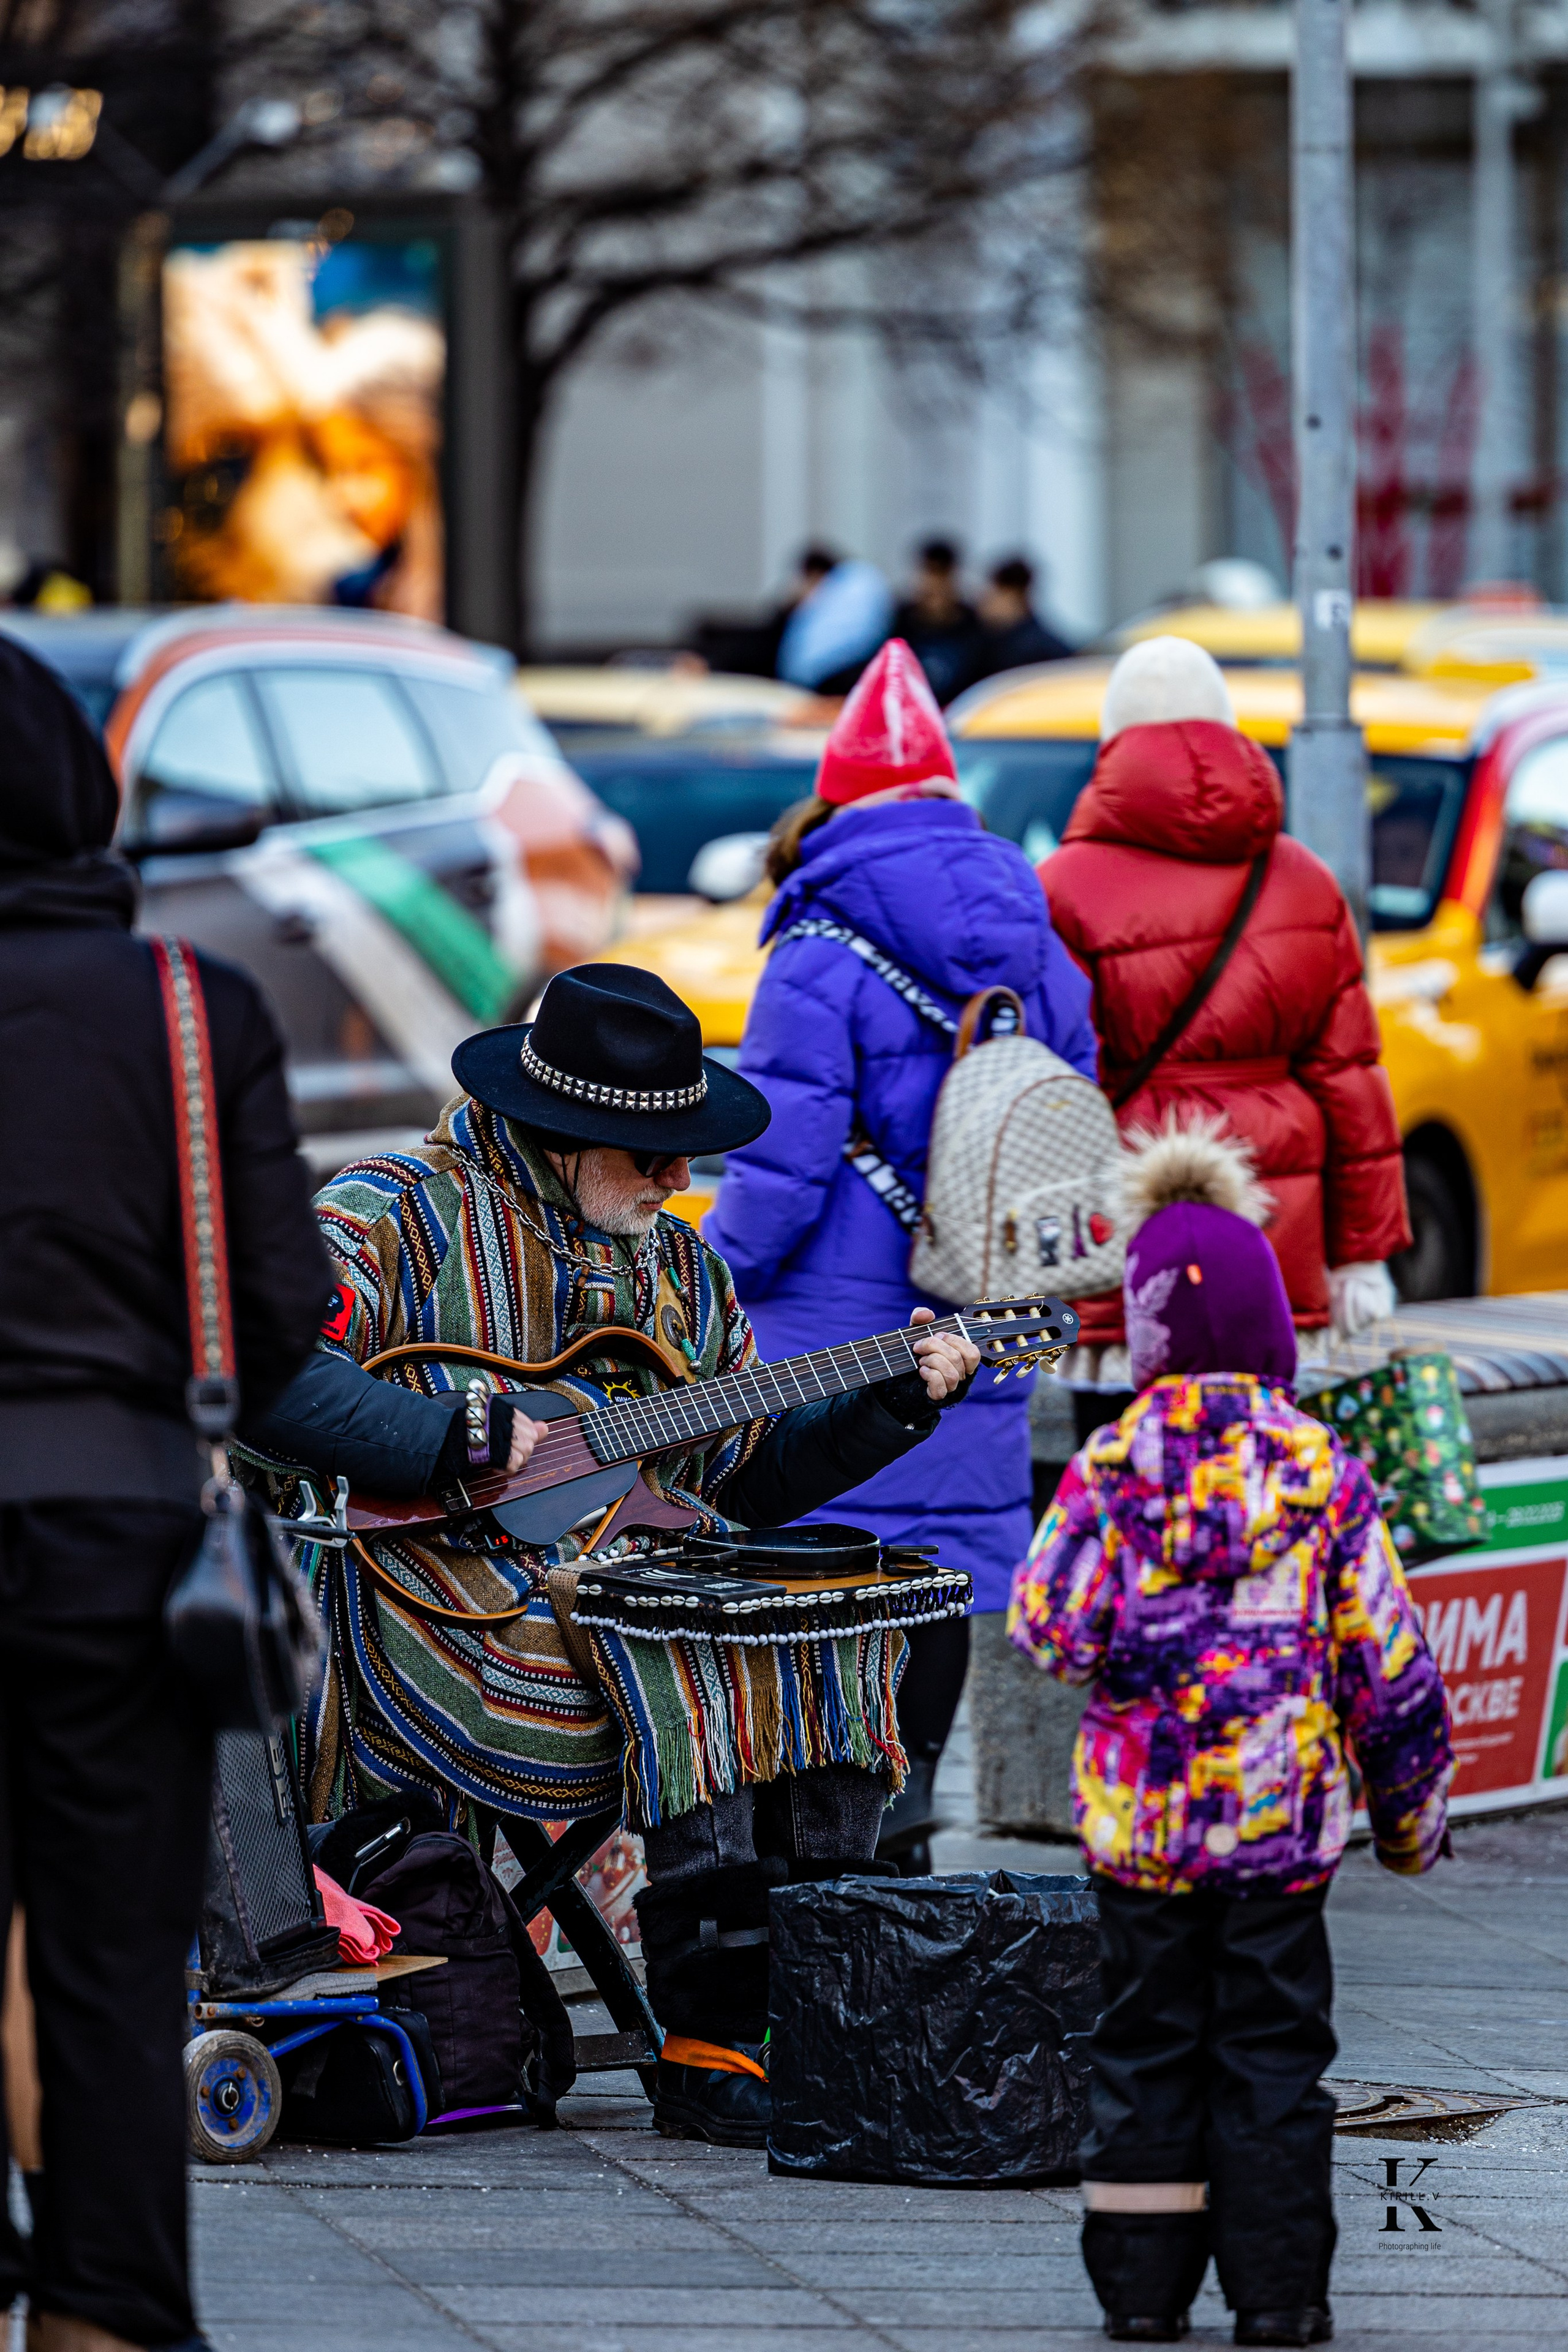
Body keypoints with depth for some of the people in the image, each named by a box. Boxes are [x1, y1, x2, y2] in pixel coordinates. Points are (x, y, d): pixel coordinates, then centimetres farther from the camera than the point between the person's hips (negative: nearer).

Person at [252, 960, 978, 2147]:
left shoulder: (675, 1261, 20)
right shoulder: (398, 1213, -3)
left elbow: (747, 1475, 22)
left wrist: (895, 1405, 11)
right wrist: (466, 1437, -19)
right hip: (457, 1588, -7)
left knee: (839, 1631, -16)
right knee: (698, 1652, -30)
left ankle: (794, 2021, -17)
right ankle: (709, 2052, -26)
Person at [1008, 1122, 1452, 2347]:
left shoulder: (1115, 1465, -6)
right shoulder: (1321, 1467, -3)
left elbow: (1052, 1630, -10)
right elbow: (1387, 1657, 0)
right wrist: (1411, 1805, 10)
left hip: (1142, 1818, 0)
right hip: (1284, 1818, 0)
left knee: (1146, 2047, 9)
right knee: (1274, 2047, 6)